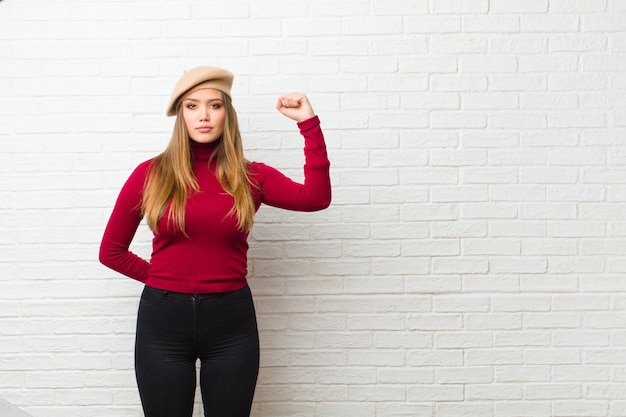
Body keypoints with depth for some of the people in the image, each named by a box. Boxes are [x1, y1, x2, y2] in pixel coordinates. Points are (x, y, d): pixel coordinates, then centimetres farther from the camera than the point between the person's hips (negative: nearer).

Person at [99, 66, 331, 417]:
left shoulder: (250, 177, 0)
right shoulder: (151, 174, -1)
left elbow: (315, 198, -17)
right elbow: (111, 251, 6)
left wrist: (309, 124, -18)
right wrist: (159, 278, 3)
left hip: (231, 321, 0)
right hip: (163, 321, 0)